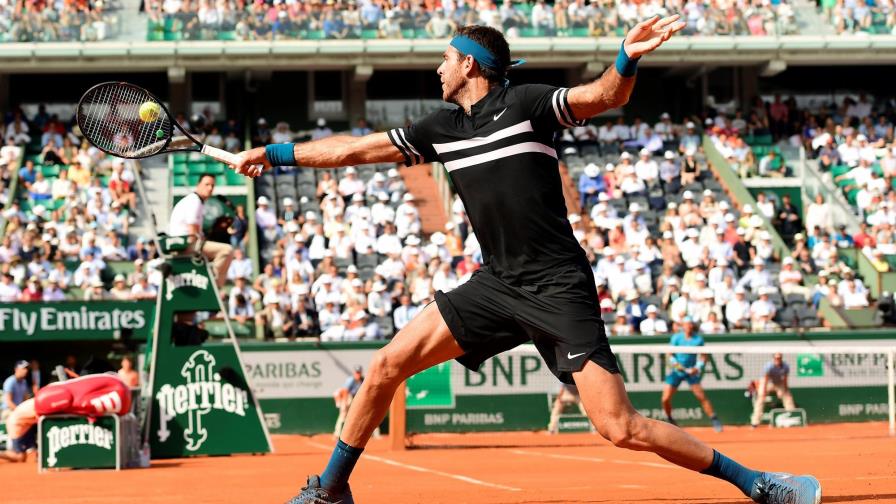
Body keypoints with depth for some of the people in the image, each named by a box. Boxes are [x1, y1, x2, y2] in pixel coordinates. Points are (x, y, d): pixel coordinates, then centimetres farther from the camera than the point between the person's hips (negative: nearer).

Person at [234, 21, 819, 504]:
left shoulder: (524, 104, -6)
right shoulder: (443, 129, 12)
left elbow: (606, 96, -19)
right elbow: (355, 149, 20)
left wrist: (628, 58, -40)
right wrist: (275, 153, 24)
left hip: (560, 288, -6)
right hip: (498, 284, 7)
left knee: (621, 428, -15)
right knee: (388, 365, 1)